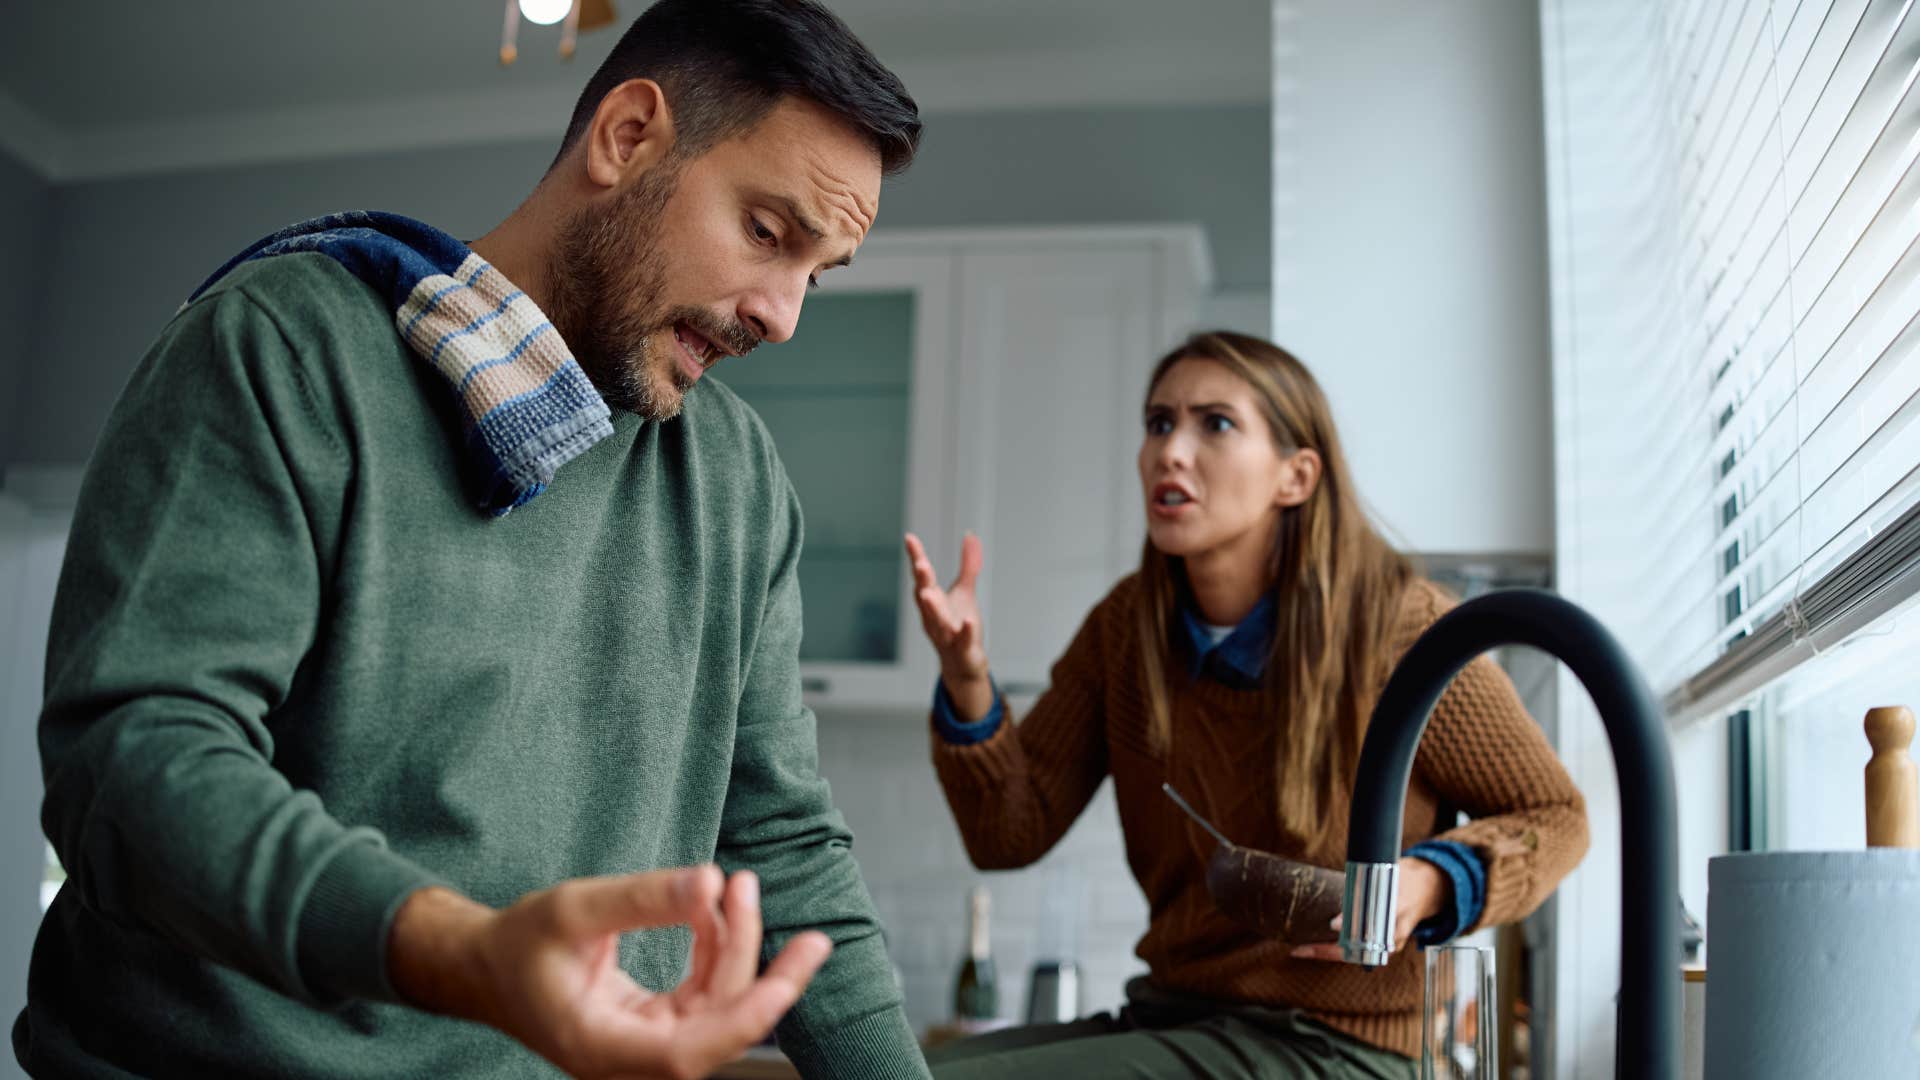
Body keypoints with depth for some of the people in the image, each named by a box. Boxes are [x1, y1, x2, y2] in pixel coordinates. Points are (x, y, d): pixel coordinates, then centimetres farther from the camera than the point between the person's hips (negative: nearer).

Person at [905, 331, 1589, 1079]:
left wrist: (1427, 885, -22)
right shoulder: (1128, 625, 1)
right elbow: (1010, 834, 1)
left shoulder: (1396, 624, -15)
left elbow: (1554, 818, -2)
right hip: (1171, 1017, 6)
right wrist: (967, 683, -16)